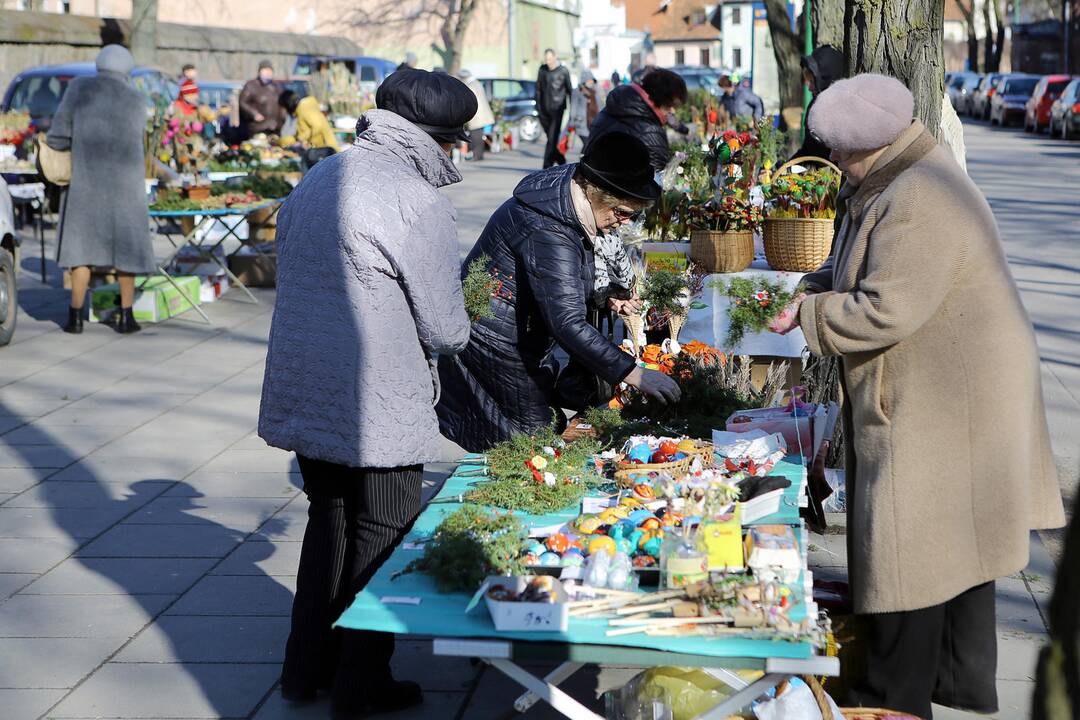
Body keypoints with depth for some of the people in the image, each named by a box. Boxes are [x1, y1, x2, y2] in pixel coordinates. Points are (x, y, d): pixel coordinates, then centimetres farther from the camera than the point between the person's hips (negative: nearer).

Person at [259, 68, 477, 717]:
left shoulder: (316, 181, 7)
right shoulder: (418, 201, -18)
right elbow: (445, 331, -16)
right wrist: (459, 326, 8)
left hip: (305, 392, 8)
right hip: (378, 411, -7)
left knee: (329, 519, 22)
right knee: (381, 538, 9)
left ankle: (308, 666, 31)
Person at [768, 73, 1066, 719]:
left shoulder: (917, 204, -25)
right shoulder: (897, 183, 10)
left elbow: (885, 310, -28)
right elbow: (867, 269, 20)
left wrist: (804, 316, -15)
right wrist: (809, 288, 3)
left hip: (938, 406, -11)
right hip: (949, 393, 11)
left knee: (911, 551, -2)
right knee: (958, 540, 19)